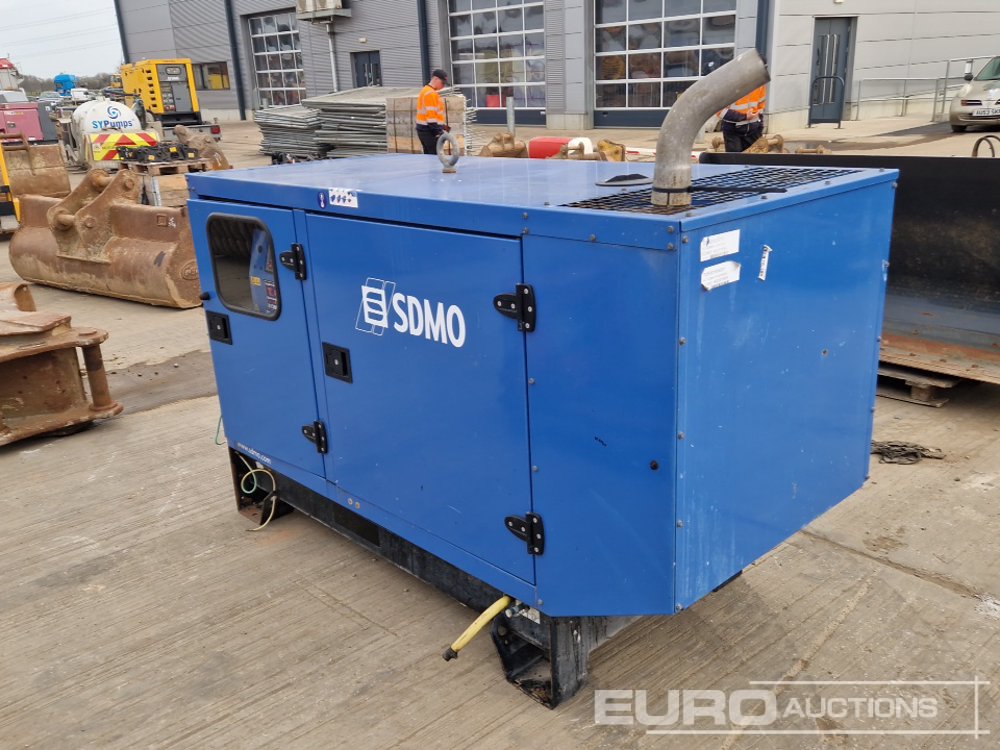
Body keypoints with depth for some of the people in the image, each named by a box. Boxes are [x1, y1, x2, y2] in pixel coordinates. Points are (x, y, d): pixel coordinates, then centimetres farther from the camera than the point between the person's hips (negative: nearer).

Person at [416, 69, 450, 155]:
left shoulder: (426, 91, 18)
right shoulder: (430, 93, -15)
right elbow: (431, 116, -21)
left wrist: (443, 126, 16)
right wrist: (440, 132, -20)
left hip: (424, 130, 11)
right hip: (429, 131, -11)